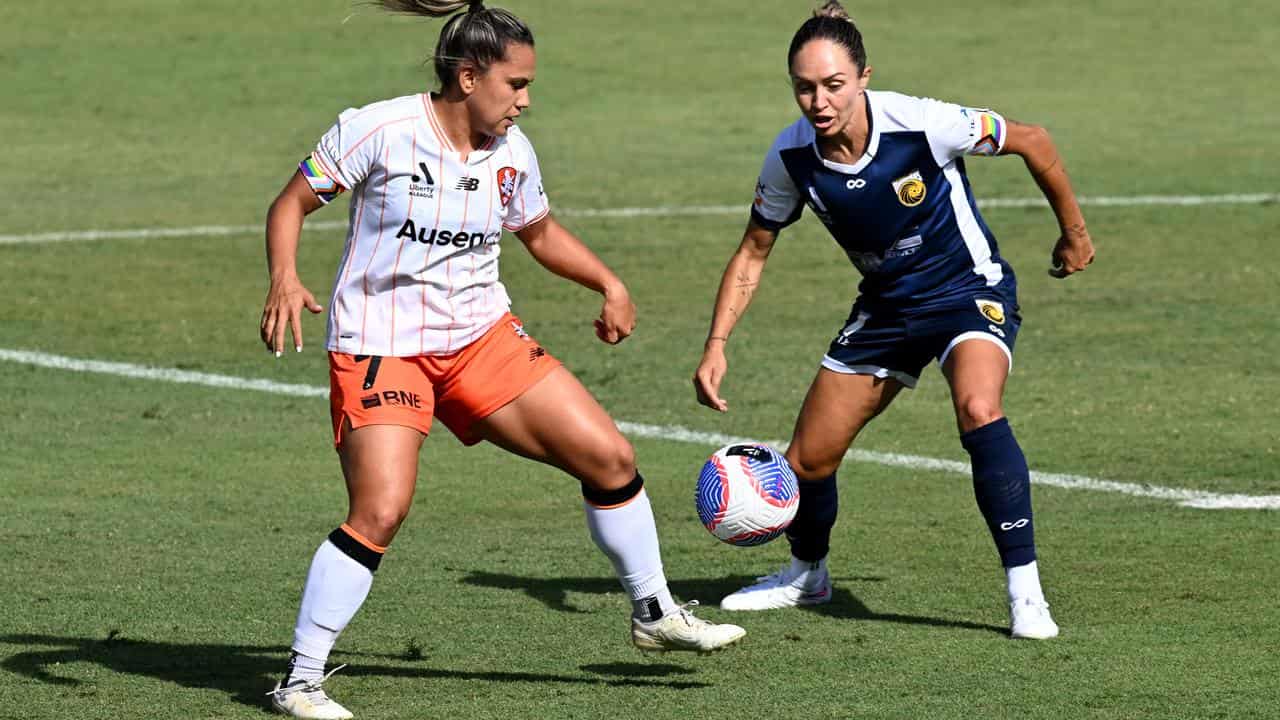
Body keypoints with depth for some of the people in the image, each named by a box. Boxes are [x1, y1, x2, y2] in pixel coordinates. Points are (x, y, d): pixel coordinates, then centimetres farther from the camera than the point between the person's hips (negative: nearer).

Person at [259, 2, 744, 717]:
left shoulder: (512, 154, 1)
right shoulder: (379, 131, -15)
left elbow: (542, 232, 21)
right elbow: (291, 204, -6)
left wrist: (610, 285, 9)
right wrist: (286, 279, -24)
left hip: (484, 336, 6)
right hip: (381, 347, -6)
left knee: (610, 455, 1)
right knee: (381, 512, -23)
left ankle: (655, 612, 24)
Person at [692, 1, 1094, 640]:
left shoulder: (920, 125, -28)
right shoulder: (791, 157, -15)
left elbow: (1032, 142, -12)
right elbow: (753, 252, 1)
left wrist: (1074, 234, 1)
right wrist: (717, 343, -11)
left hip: (970, 292, -5)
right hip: (885, 308, 5)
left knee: (978, 410, -34)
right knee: (807, 460, 4)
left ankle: (1025, 593, -27)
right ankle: (806, 574, 38)